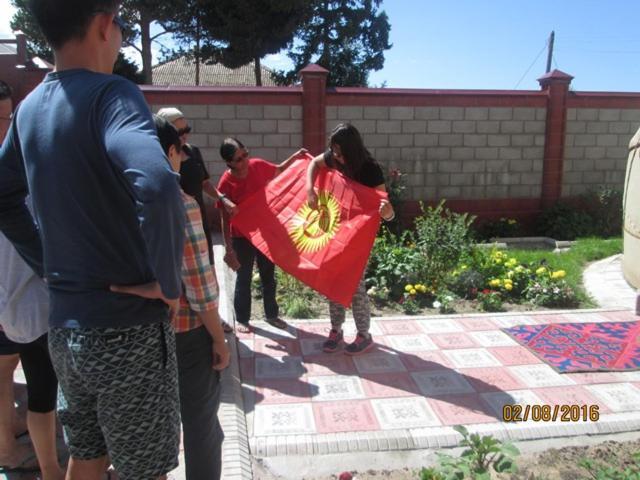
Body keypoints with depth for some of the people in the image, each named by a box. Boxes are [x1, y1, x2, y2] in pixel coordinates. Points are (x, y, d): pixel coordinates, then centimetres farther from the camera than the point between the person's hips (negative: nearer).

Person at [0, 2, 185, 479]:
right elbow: (157, 185, -36)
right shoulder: (110, 93, -17)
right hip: (126, 328, -7)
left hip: (64, 325, 7)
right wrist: (168, 283, -22)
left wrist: (50, 266, 15)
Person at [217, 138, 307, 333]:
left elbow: (279, 170, 13)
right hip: (242, 237, -4)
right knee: (244, 279, 10)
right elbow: (225, 219, -16)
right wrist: (228, 249, -18)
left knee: (268, 276, 17)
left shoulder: (258, 166, -9)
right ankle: (242, 319, 29)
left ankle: (271, 315, 36)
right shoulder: (226, 183, -20)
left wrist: (296, 156, -2)